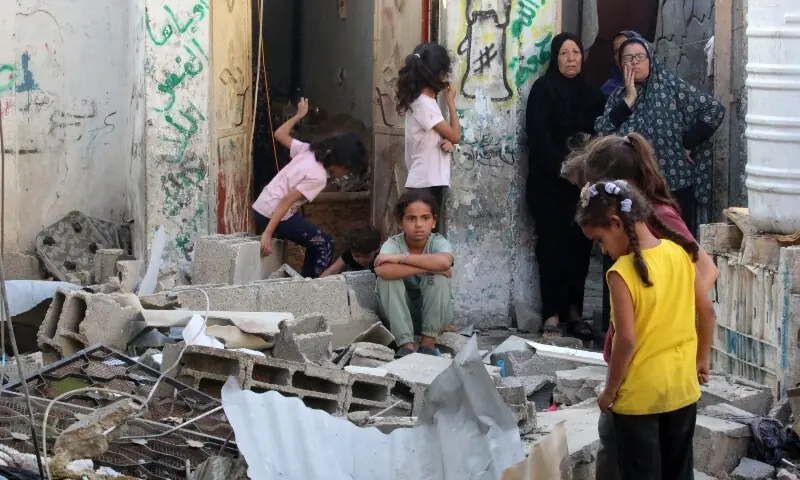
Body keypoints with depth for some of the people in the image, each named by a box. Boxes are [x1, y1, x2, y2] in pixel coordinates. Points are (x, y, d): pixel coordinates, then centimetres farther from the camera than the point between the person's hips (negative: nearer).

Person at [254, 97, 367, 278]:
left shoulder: (308, 150, 4)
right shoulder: (318, 177, -18)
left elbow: (279, 134, 16)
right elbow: (286, 200, -24)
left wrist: (299, 115, 29)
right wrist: (267, 234, -27)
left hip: (260, 208, 9)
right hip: (274, 214, -9)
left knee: (316, 242, 19)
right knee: (325, 244, 2)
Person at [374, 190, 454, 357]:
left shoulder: (438, 242, -16)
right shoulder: (393, 244, -17)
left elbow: (444, 262, -42)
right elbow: (382, 270, -41)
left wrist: (401, 258, -35)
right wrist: (427, 267, -36)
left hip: (434, 312, 0)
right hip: (399, 314, 0)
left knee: (438, 277, -28)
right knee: (387, 277, -27)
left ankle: (429, 342, -17)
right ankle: (406, 343, -27)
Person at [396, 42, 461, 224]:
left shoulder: (424, 101, 13)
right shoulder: (424, 103, -16)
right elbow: (456, 135, -13)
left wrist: (447, 142, -6)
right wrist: (450, 102, -3)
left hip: (431, 180, 10)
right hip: (426, 182, -10)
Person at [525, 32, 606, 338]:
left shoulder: (590, 93, 14)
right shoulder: (543, 89, 1)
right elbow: (538, 135, -9)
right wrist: (563, 166, -18)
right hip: (550, 182, -4)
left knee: (580, 243, 1)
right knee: (553, 244, -6)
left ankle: (574, 310, 9)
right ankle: (552, 315, -7)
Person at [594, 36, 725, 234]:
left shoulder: (671, 86, -2)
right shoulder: (618, 96, 10)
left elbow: (715, 110, -7)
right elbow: (601, 132, -5)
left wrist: (688, 144, -8)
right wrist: (629, 99, -8)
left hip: (674, 185, -3)